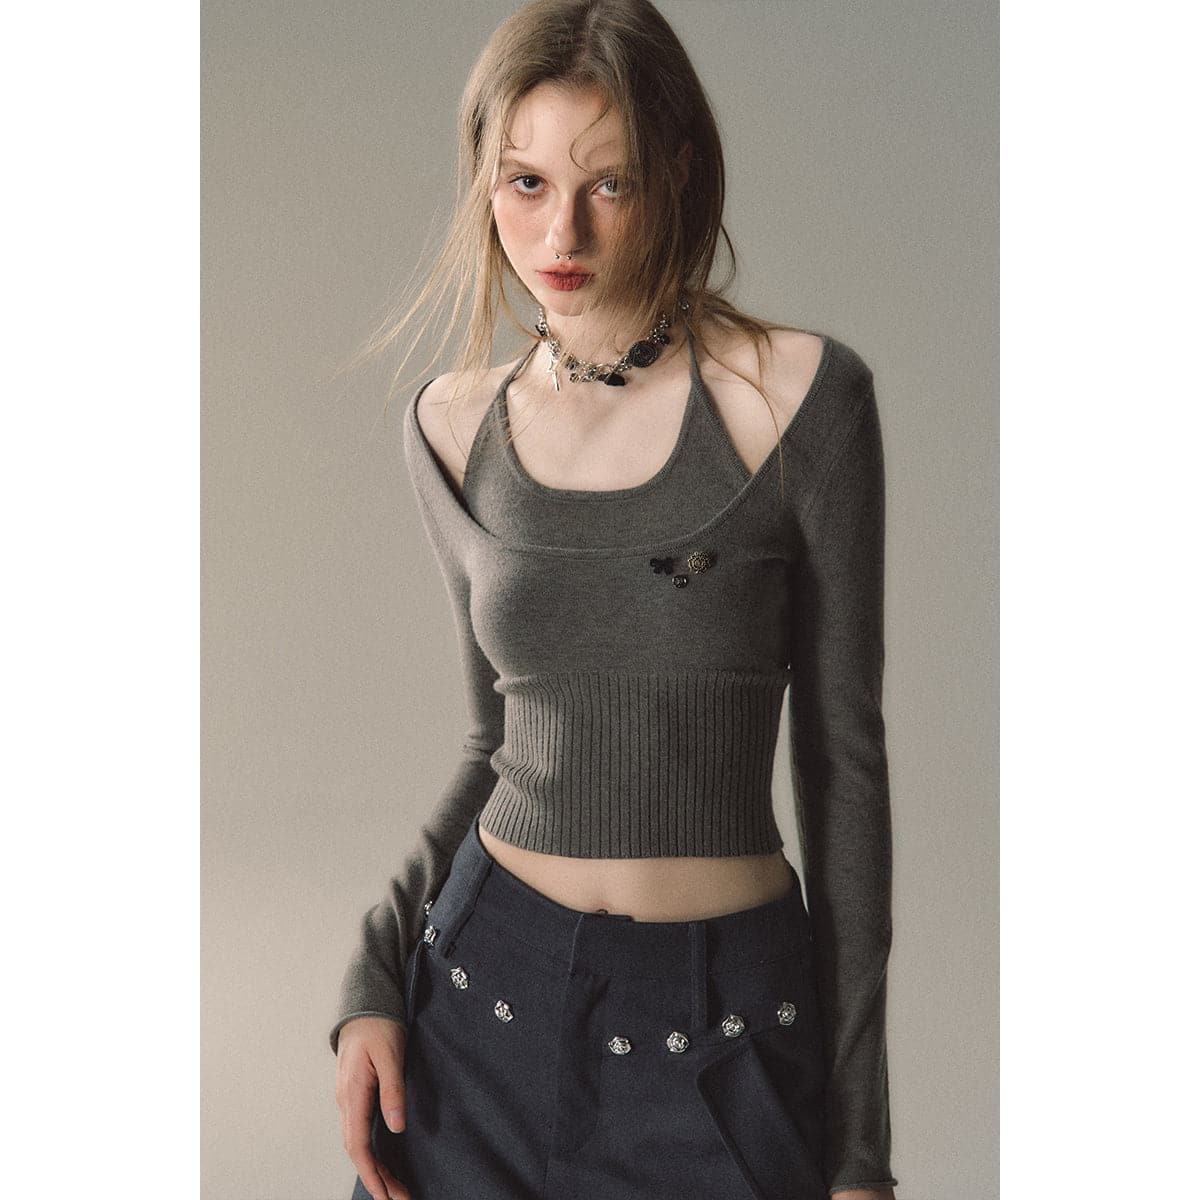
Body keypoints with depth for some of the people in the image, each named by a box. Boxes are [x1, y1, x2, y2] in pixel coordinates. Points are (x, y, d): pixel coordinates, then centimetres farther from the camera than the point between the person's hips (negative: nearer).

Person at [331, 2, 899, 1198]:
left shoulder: (798, 393, -10)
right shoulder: (453, 426, 2)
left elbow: (842, 752, -6)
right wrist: (374, 980, -2)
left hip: (723, 1026, -3)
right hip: (487, 989, 3)